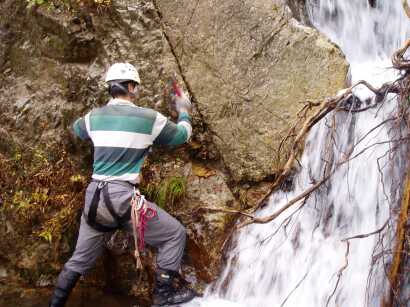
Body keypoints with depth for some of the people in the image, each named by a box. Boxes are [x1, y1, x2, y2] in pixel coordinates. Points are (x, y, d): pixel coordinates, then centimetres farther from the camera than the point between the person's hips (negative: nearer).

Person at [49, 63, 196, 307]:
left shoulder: (94, 117, 9)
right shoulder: (149, 117, -3)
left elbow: (77, 129, 34)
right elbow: (182, 135, 13)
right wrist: (184, 112, 31)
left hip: (94, 197, 6)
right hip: (122, 197, -6)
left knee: (80, 260, 21)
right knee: (175, 234, 10)